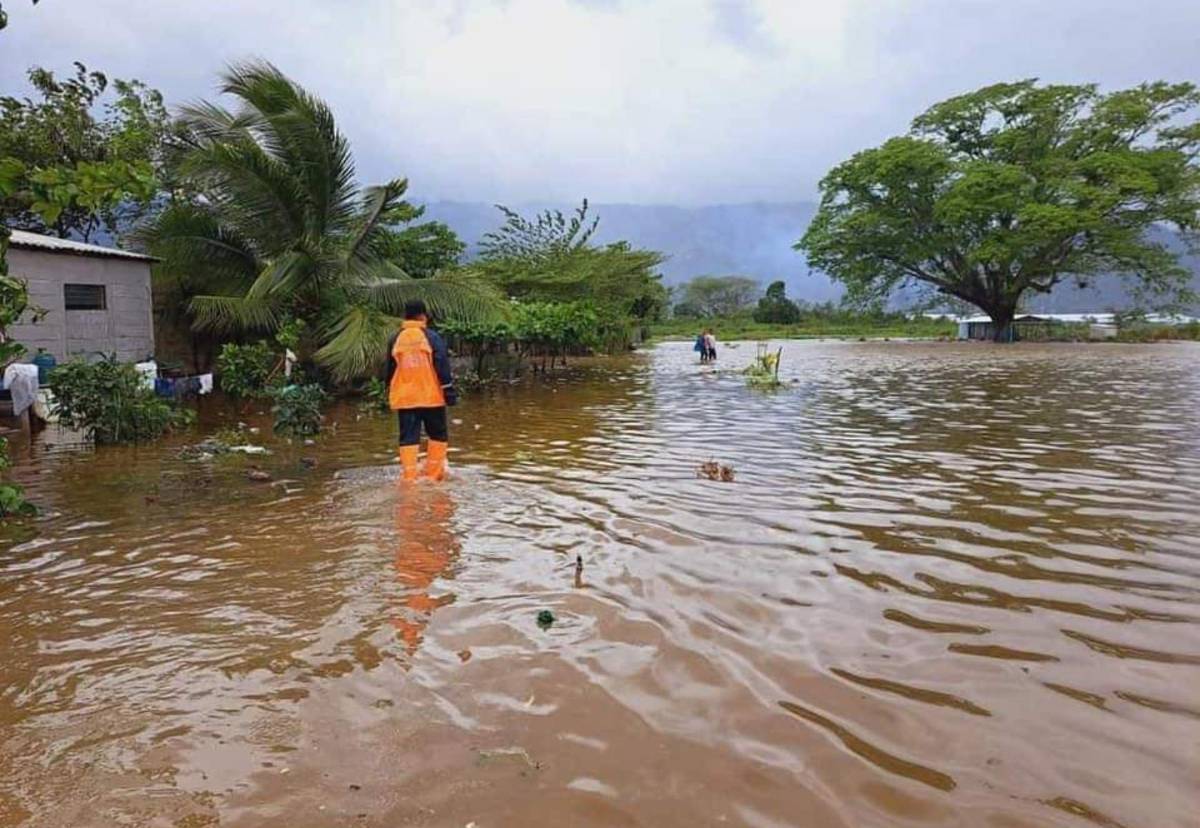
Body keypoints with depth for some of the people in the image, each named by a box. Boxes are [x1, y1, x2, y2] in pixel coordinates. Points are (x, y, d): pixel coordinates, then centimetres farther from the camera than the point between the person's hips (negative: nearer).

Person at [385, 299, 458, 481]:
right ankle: (433, 475, 10)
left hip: (404, 398, 3)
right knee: (438, 435, 11)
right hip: (431, 396, -3)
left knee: (408, 438, 4)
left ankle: (409, 478, -1)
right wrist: (449, 391, -4)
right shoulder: (432, 337, -6)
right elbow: (442, 366, -9)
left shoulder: (395, 340, 6)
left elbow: (390, 370, 15)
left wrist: (390, 394, 26)